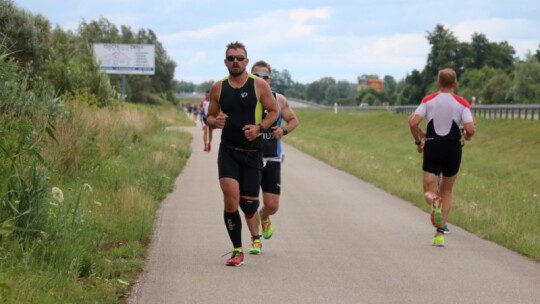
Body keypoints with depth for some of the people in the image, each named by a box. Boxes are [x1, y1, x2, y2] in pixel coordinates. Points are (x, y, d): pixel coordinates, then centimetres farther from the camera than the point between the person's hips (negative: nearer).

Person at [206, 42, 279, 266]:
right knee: (230, 200, -14)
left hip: (252, 151, -1)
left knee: (248, 203, 1)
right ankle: (237, 251, -2)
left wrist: (259, 127, -14)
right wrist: (215, 121, -12)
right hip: (228, 150, 1)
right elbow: (209, 117, 12)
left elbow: (274, 111, 4)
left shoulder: (259, 85, -2)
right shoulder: (218, 88, 4)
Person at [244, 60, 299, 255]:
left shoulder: (278, 100, 1)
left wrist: (284, 131, -7)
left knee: (272, 205, -1)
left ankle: (264, 217, 35)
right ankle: (255, 239, 16)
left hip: (271, 160, 1)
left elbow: (294, 120, 13)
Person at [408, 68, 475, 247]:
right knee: (447, 191, 16)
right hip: (453, 148, 1)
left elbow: (413, 122, -9)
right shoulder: (462, 103, -1)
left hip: (432, 147, 0)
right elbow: (470, 129, -12)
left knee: (429, 191, 5)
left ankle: (433, 199, -35)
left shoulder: (428, 101, 1)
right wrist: (467, 136, 11)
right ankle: (440, 233, 9)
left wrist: (418, 141, 7)